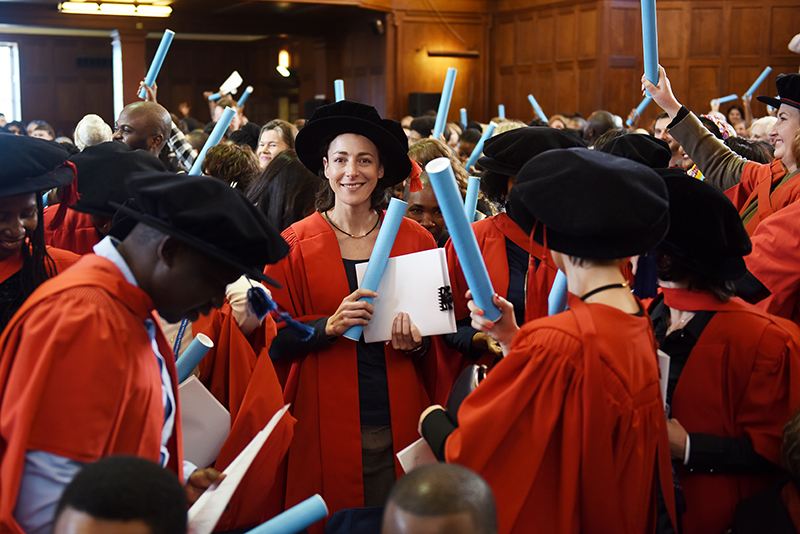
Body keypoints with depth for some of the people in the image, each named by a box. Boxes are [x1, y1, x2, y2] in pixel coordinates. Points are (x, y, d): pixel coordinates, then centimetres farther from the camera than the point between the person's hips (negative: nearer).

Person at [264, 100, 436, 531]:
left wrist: (417, 343, -9)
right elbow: (275, 339, -1)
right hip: (325, 425, -1)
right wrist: (328, 326, -17)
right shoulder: (295, 245, -1)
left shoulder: (414, 240, 4)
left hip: (397, 423, 2)